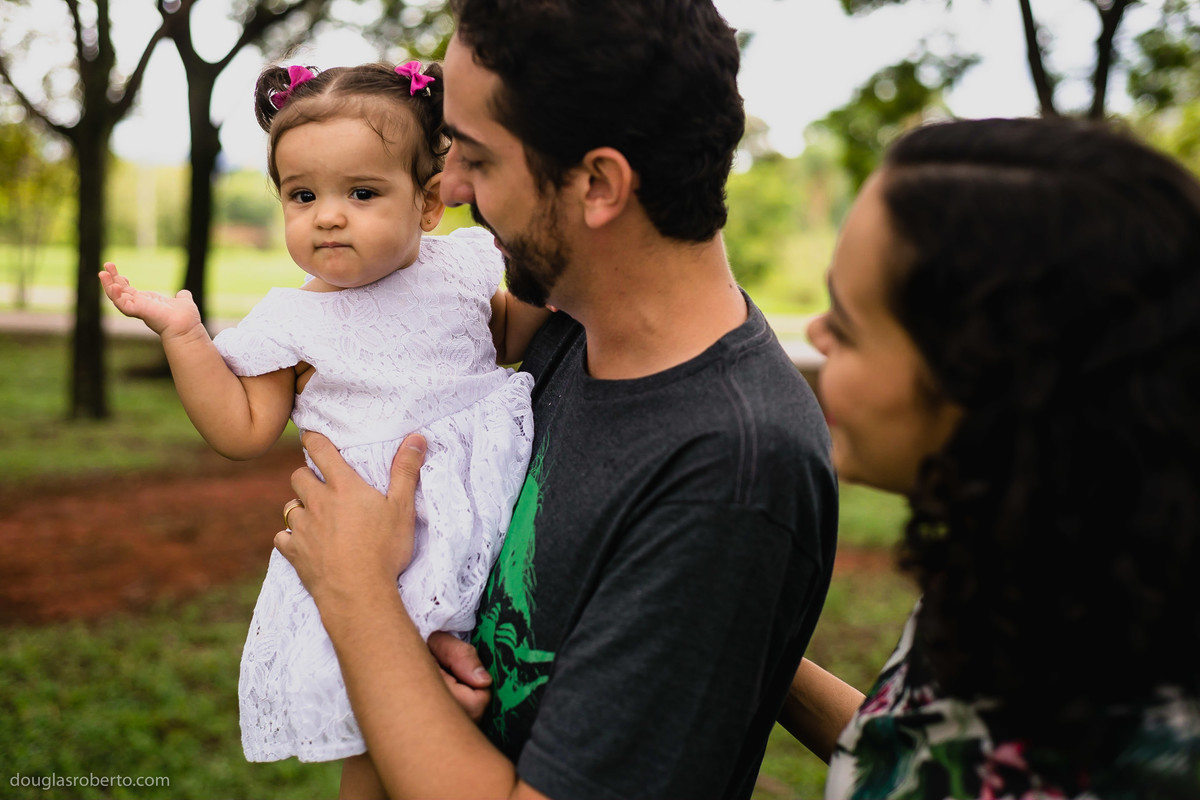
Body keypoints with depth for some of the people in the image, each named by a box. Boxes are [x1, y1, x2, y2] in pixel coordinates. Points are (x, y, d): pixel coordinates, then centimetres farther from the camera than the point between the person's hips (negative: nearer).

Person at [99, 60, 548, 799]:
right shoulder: (290, 322, -1)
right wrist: (184, 336, -7)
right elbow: (245, 432, -1)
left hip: (488, 492, 2)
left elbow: (508, 339, 22)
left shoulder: (461, 264, 4)